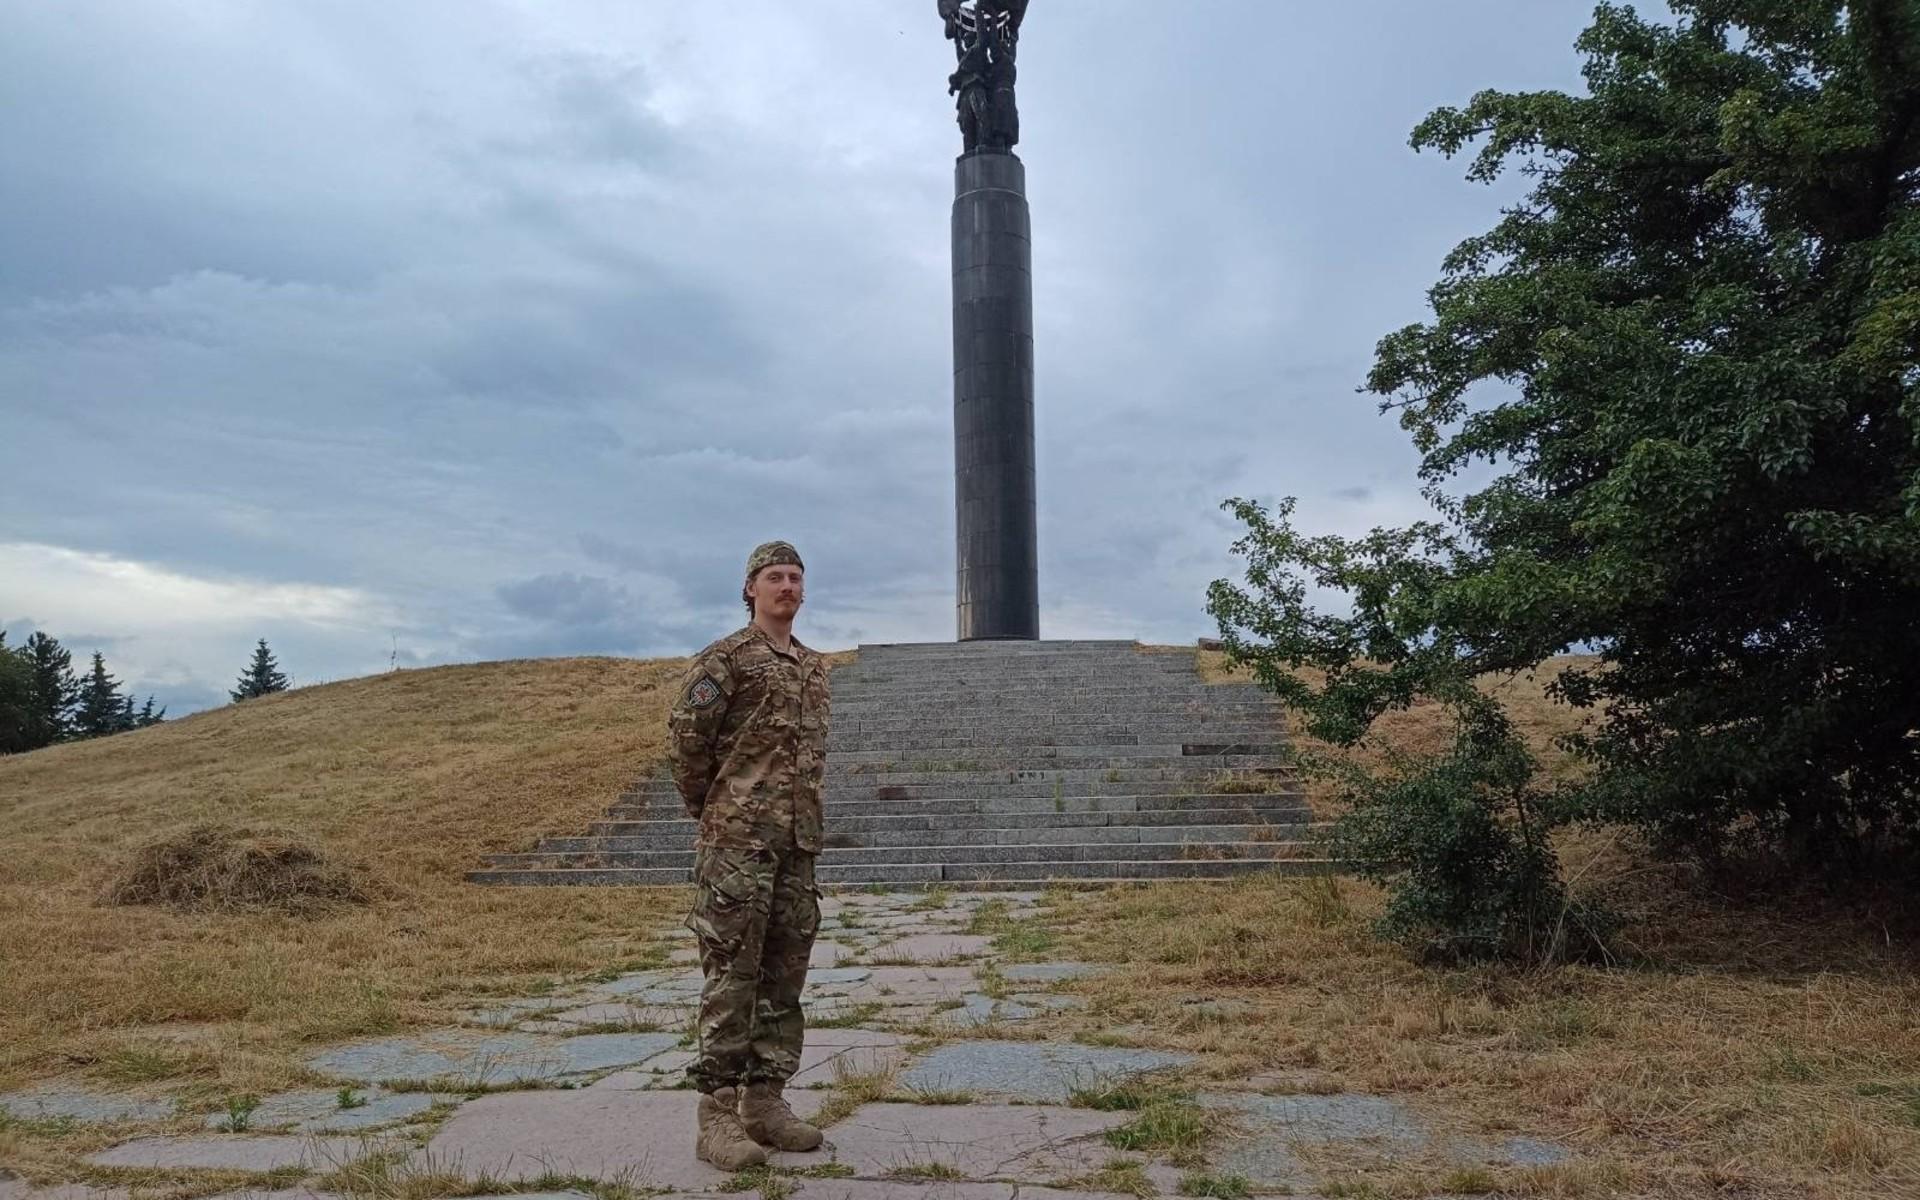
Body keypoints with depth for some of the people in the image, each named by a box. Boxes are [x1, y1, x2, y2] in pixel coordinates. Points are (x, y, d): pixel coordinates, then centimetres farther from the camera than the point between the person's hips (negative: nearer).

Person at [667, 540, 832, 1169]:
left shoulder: (814, 667, 17)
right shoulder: (726, 657, -6)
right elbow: (686, 734, -11)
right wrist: (705, 805, -1)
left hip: (798, 842, 7)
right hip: (738, 840, -7)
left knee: (784, 977, 10)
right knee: (732, 977, -5)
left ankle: (765, 1102, 19)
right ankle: (717, 1115, 2)